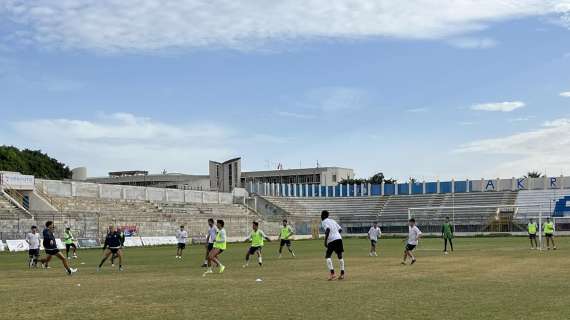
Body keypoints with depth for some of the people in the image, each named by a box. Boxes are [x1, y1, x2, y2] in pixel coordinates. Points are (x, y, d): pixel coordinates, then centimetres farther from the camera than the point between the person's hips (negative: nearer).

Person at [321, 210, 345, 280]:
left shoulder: (324, 222, 1)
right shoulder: (332, 221, 22)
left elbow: (328, 229, -18)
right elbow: (340, 229, 18)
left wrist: (325, 240, -18)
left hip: (331, 240, -6)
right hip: (339, 238, 6)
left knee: (327, 256, 0)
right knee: (340, 256, 11)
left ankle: (332, 274, -13)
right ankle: (342, 274, 10)